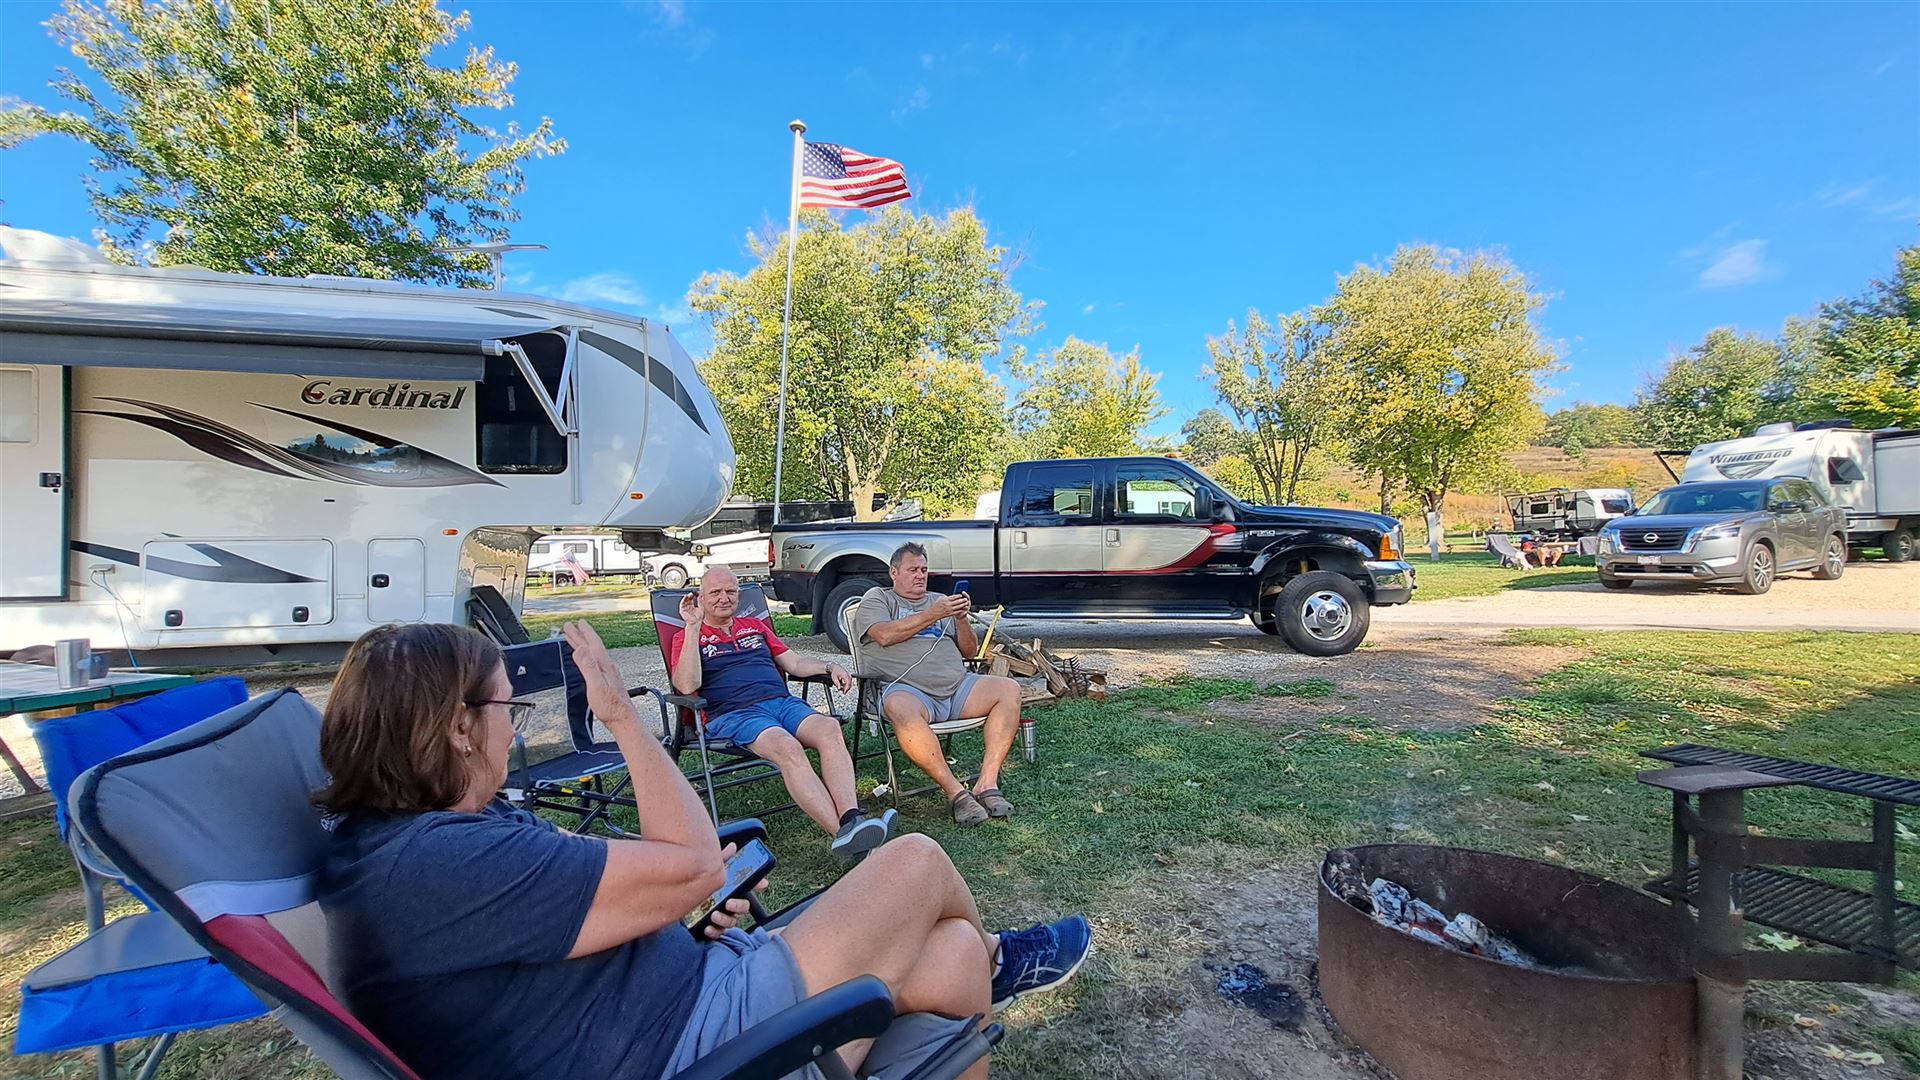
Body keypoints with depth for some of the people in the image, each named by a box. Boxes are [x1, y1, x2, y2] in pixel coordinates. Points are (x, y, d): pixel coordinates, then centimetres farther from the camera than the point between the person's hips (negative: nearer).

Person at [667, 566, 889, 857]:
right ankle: (842, 833, -44)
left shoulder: (755, 625, 30)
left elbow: (795, 663, 27)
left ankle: (851, 820, -44)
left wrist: (829, 667, 7)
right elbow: (687, 686, -4)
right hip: (733, 714, -4)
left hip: (782, 701, 5)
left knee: (829, 729, -30)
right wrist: (692, 628, -6)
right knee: (787, 748, -37)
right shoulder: (685, 637, 15)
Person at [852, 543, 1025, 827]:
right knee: (902, 710, -39)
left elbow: (970, 651, 20)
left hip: (956, 687, 5)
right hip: (907, 689, -5)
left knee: (1009, 689, -17)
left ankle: (987, 783, -22)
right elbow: (885, 635, -9)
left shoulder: (939, 601, 26)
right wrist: (934, 614, -10)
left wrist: (961, 619, 0)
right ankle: (956, 792, -30)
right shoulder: (877, 598, 14)